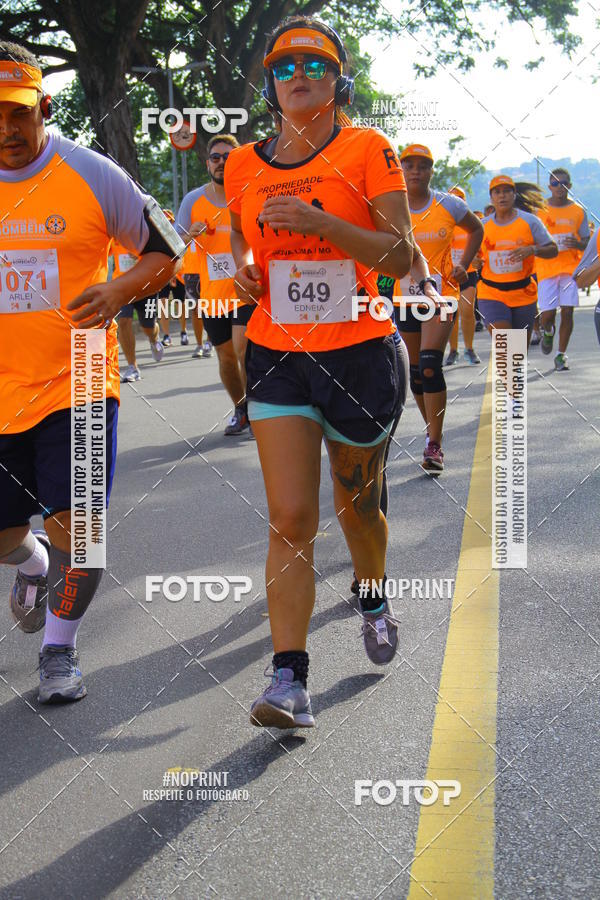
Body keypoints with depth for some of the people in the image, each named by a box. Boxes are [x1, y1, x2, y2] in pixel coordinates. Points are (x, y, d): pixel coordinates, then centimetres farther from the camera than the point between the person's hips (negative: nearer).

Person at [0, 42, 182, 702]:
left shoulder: (91, 175, -6)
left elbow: (165, 251, 1)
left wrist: (120, 291, -17)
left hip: (75, 383, -3)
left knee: (74, 527, -7)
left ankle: (59, 649, 17)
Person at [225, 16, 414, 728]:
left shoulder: (369, 151, -4)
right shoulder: (244, 165, 7)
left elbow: (400, 256, -10)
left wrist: (320, 221, -22)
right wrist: (242, 265, 2)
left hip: (357, 350, -2)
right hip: (276, 354, 2)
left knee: (357, 503, 15)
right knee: (289, 520, -9)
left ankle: (373, 599, 47)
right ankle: (289, 680, -10)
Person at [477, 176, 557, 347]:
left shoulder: (530, 221, -1)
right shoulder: (483, 226, 4)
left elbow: (553, 250, 0)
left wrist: (532, 250, -19)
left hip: (523, 294, 1)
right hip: (492, 294, 0)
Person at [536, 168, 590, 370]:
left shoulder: (578, 211, 6)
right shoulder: (539, 210, 2)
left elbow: (587, 243, 9)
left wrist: (579, 244, -12)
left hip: (570, 268, 1)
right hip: (546, 268, -1)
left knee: (567, 312, -5)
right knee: (547, 313, -8)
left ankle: (561, 354, 7)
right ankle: (547, 332, 29)